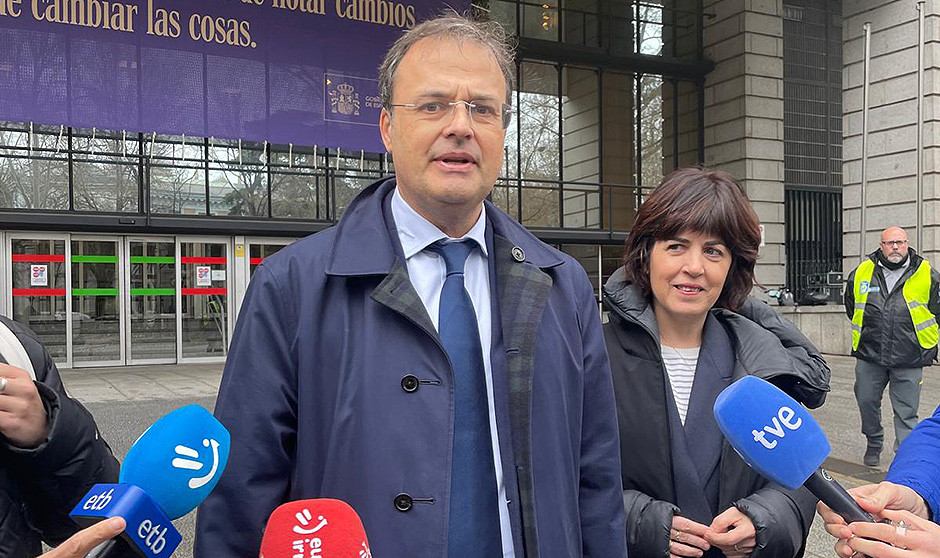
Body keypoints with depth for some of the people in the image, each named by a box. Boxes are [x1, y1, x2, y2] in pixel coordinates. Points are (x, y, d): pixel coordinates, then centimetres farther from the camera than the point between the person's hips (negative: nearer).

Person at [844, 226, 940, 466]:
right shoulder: (861, 273, 3)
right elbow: (851, 307, 21)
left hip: (909, 358, -2)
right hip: (869, 356, 2)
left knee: (906, 411, 2)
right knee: (866, 401, 10)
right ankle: (874, 444, 33)